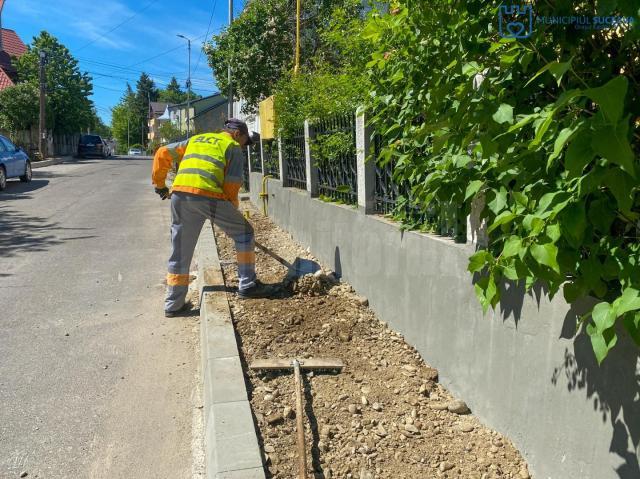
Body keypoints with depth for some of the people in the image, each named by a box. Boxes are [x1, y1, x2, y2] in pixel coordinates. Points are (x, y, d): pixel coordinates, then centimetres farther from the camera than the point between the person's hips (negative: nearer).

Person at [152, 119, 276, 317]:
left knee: (180, 251, 14)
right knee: (243, 232, 14)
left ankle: (174, 304, 19)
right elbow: (231, 184, 4)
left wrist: (159, 183, 34)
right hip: (208, 195, -5)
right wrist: (232, 209, 18)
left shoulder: (196, 139, 30)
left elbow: (162, 154, 26)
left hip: (179, 193, 5)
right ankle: (247, 285, 14)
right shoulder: (233, 147, 14)